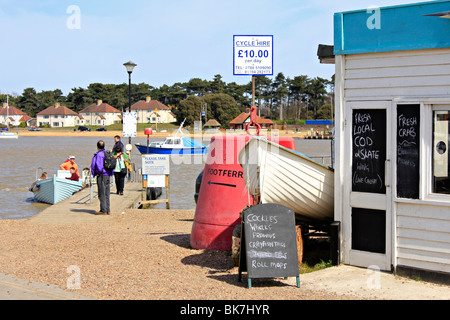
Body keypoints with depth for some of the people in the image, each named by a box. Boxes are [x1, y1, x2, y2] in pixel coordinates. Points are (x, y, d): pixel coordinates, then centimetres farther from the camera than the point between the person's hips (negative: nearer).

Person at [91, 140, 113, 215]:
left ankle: (103, 210, -3)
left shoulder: (99, 154, -14)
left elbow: (99, 165, -23)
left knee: (102, 194, -4)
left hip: (101, 175, -8)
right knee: (107, 194, 12)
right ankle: (107, 210, 15)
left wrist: (97, 173, -8)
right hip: (108, 175, 8)